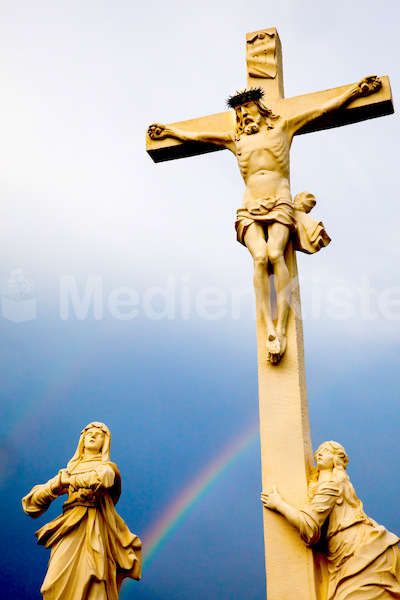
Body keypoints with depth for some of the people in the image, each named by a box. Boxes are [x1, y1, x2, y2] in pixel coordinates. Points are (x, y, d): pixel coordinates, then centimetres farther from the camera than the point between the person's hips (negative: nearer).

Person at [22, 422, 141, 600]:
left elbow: (102, 476, -16)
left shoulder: (107, 466, 11)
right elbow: (34, 499, 17)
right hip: (70, 532, 4)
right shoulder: (69, 470, 24)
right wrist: (57, 485, -3)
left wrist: (68, 480, -5)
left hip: (93, 530, -4)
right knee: (59, 584, -11)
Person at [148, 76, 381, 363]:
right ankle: (270, 330, -32)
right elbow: (194, 136, 34)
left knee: (275, 253, -28)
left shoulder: (283, 126, 17)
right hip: (251, 207, 2)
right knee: (260, 256, -26)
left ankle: (282, 328, -32)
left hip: (280, 203, -2)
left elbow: (326, 107, 19)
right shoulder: (236, 139, 24)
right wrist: (169, 130, 40)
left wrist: (357, 89, 18)